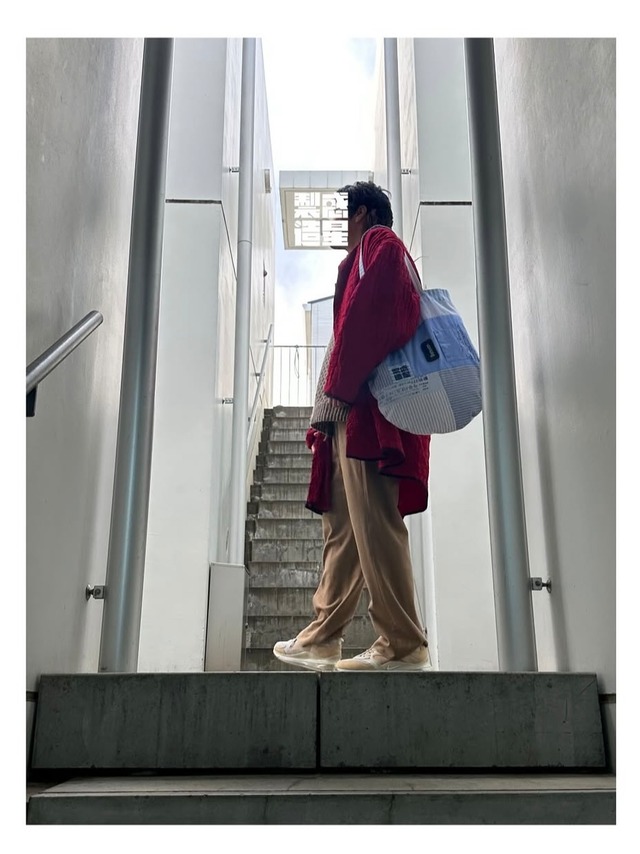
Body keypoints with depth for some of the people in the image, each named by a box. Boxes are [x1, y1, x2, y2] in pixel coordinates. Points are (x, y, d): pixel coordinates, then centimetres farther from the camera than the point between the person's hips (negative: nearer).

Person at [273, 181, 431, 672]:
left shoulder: (379, 243, 5)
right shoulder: (375, 254, 33)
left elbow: (362, 318, -12)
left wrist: (335, 397, -17)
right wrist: (327, 414, 20)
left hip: (368, 408, -10)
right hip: (357, 413, 10)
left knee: (374, 524, -12)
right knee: (342, 526, 8)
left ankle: (404, 647, -7)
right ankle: (323, 639, 13)